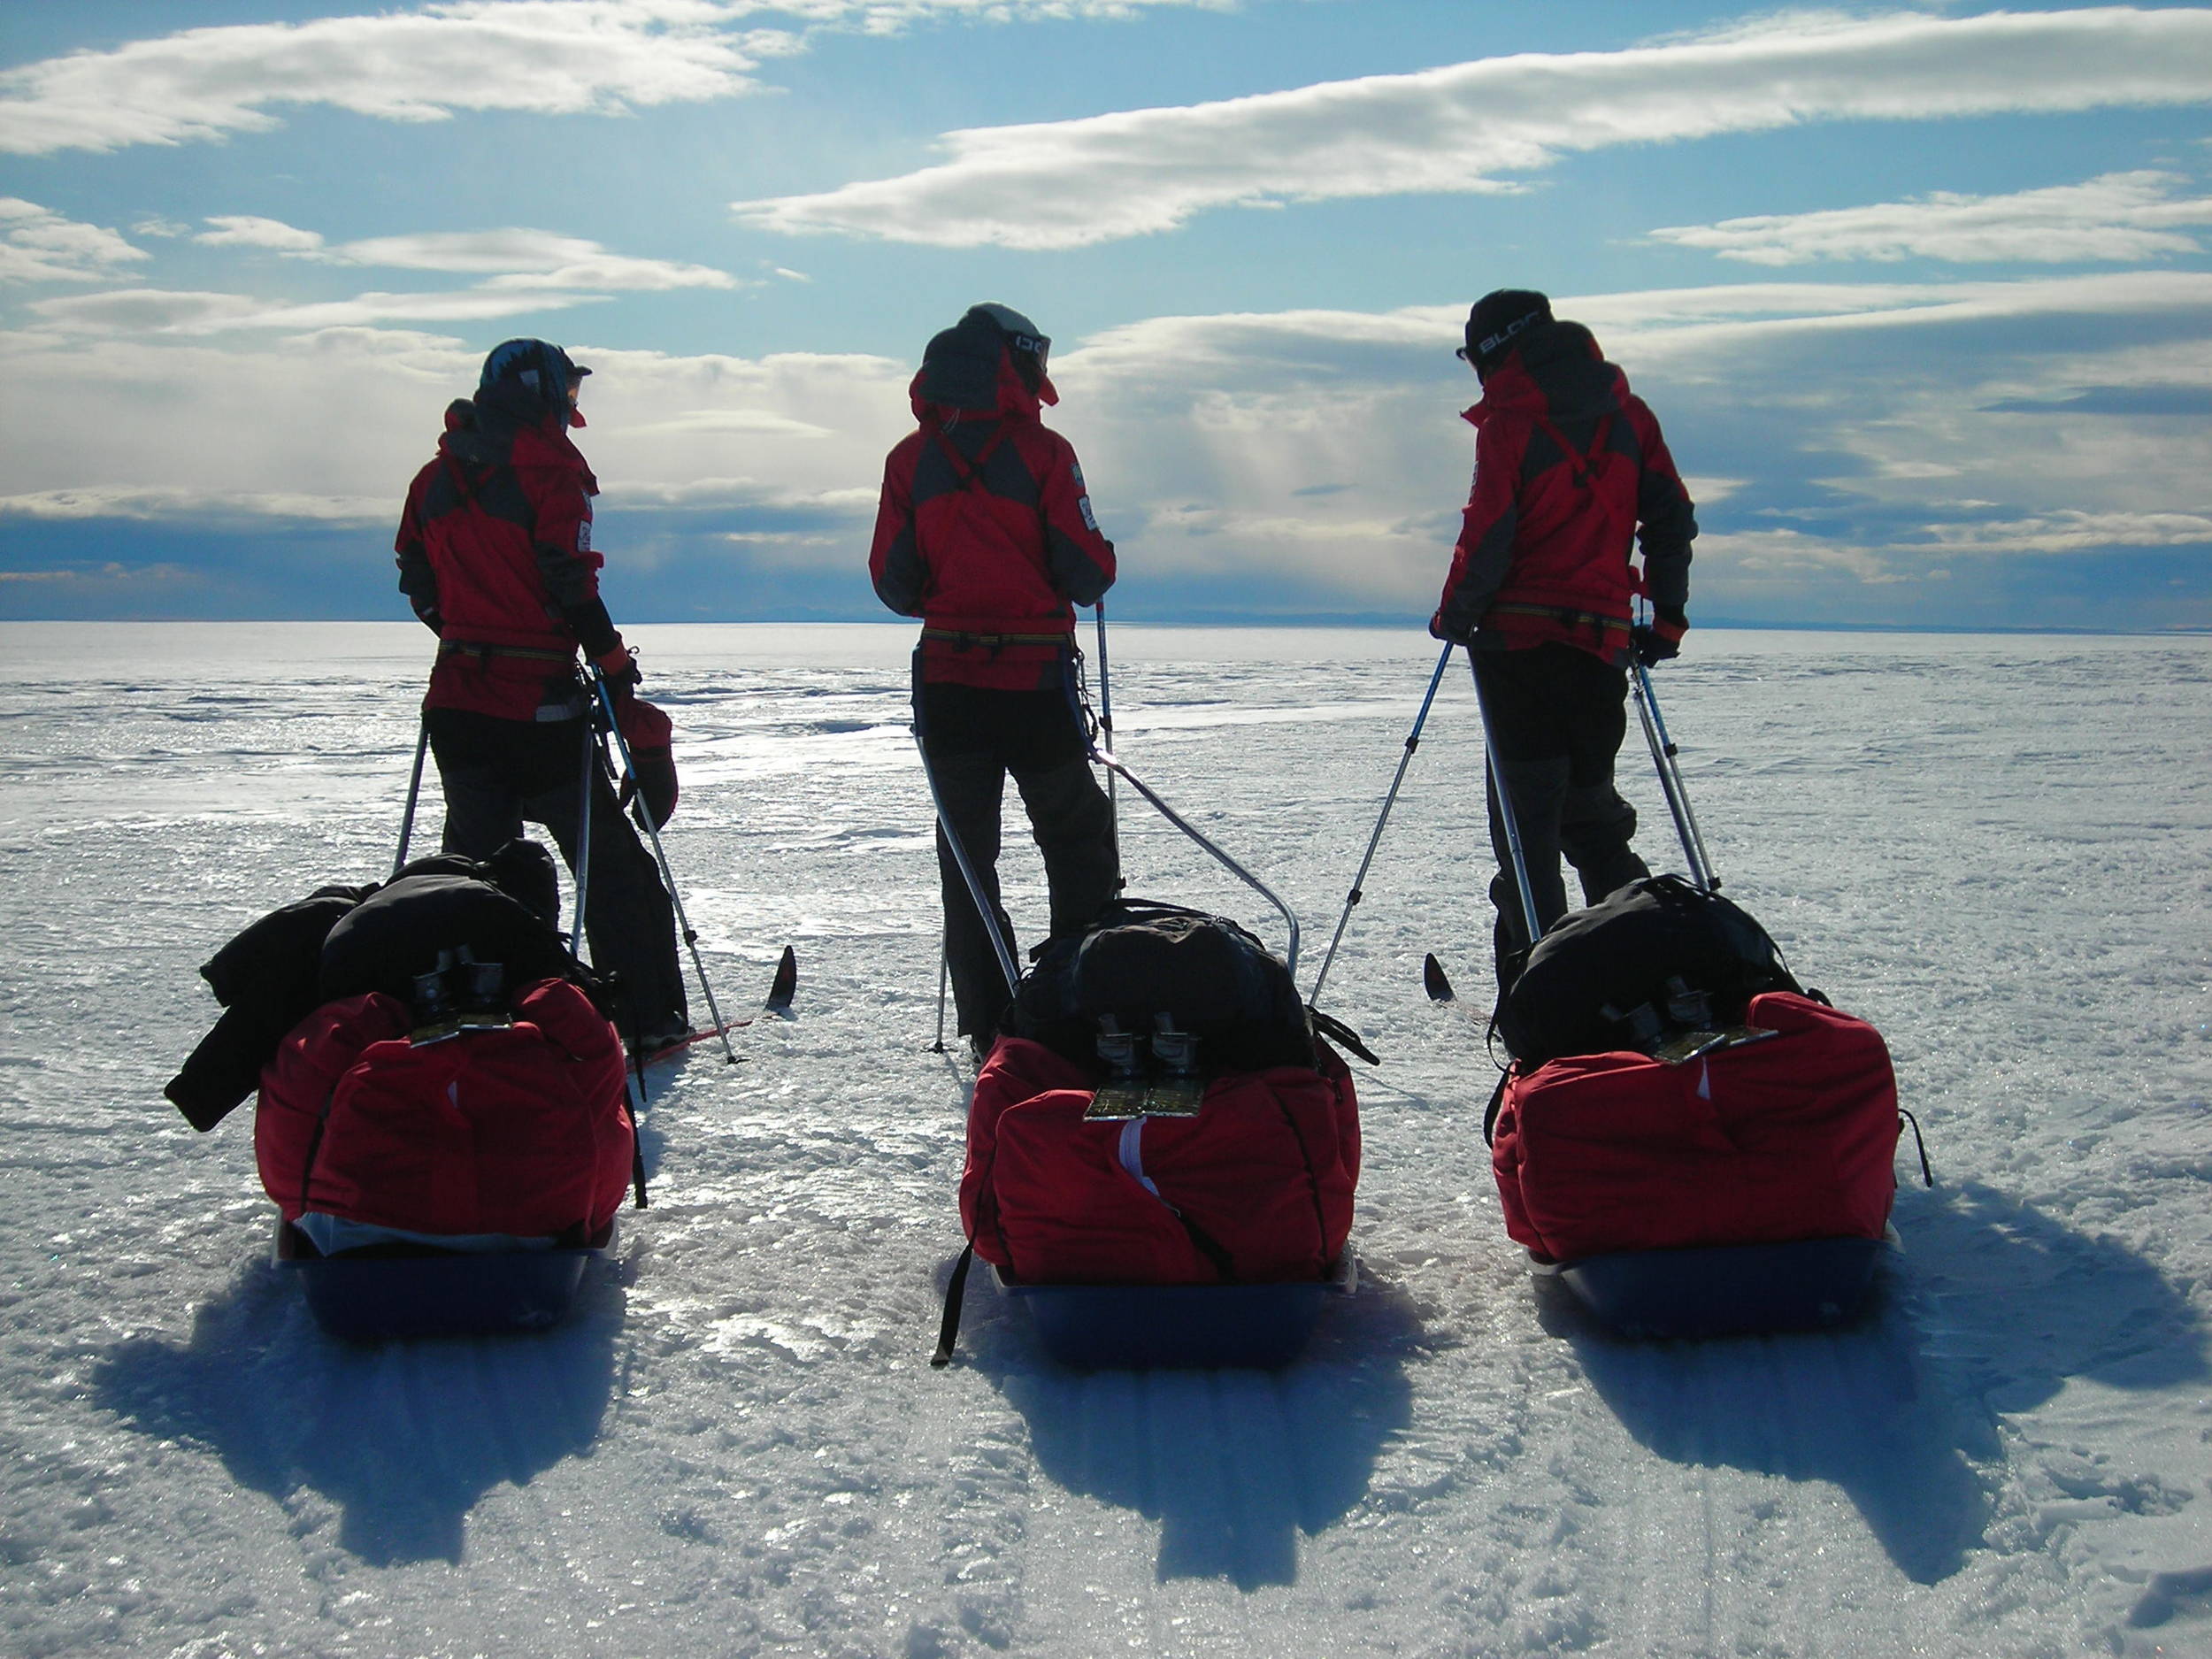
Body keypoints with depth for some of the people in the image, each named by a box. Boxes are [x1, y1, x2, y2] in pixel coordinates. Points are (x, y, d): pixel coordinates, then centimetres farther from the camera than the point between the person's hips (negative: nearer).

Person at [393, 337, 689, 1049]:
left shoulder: (436, 475, 13)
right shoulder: (550, 465, -7)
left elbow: (418, 585, 13)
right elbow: (568, 582, -15)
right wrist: (613, 662, -5)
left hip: (457, 702, 6)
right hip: (538, 702, -6)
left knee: (471, 858, 13)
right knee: (608, 859, 4)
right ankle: (648, 1018, 6)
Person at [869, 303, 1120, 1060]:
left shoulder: (911, 458, 3)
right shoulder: (1042, 452, -7)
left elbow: (893, 585, 3)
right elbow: (1089, 572, -10)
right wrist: (1067, 580, 13)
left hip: (946, 680, 3)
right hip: (1035, 681, -3)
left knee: (966, 851, 10)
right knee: (1077, 841, 13)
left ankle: (989, 1026, 9)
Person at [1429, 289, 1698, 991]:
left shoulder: (1509, 426, -7)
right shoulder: (1626, 414, 10)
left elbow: (1487, 540, -12)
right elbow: (1672, 519, 9)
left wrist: (1454, 617, 2)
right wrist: (1667, 617, 15)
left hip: (1521, 642, -5)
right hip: (1604, 640, 5)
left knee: (1526, 815, -1)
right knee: (1590, 804, 18)